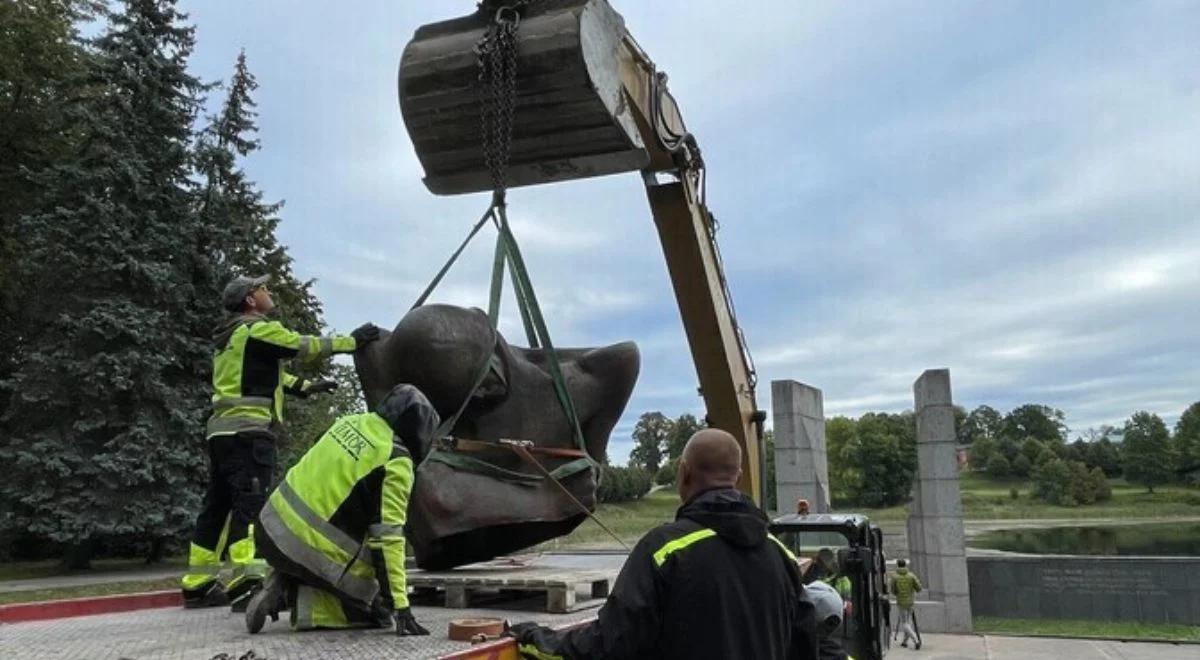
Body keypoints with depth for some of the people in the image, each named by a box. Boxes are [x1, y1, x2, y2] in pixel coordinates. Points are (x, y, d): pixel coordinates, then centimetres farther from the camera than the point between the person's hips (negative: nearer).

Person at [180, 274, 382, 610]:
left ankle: (197, 584, 18)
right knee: (251, 505, -16)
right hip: (248, 430, -10)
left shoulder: (232, 337, 25)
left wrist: (305, 386, 30)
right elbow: (304, 346, -6)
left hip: (222, 430, 10)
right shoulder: (257, 329, -5)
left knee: (217, 506, 13)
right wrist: (352, 341, 2)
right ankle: (247, 582, -24)